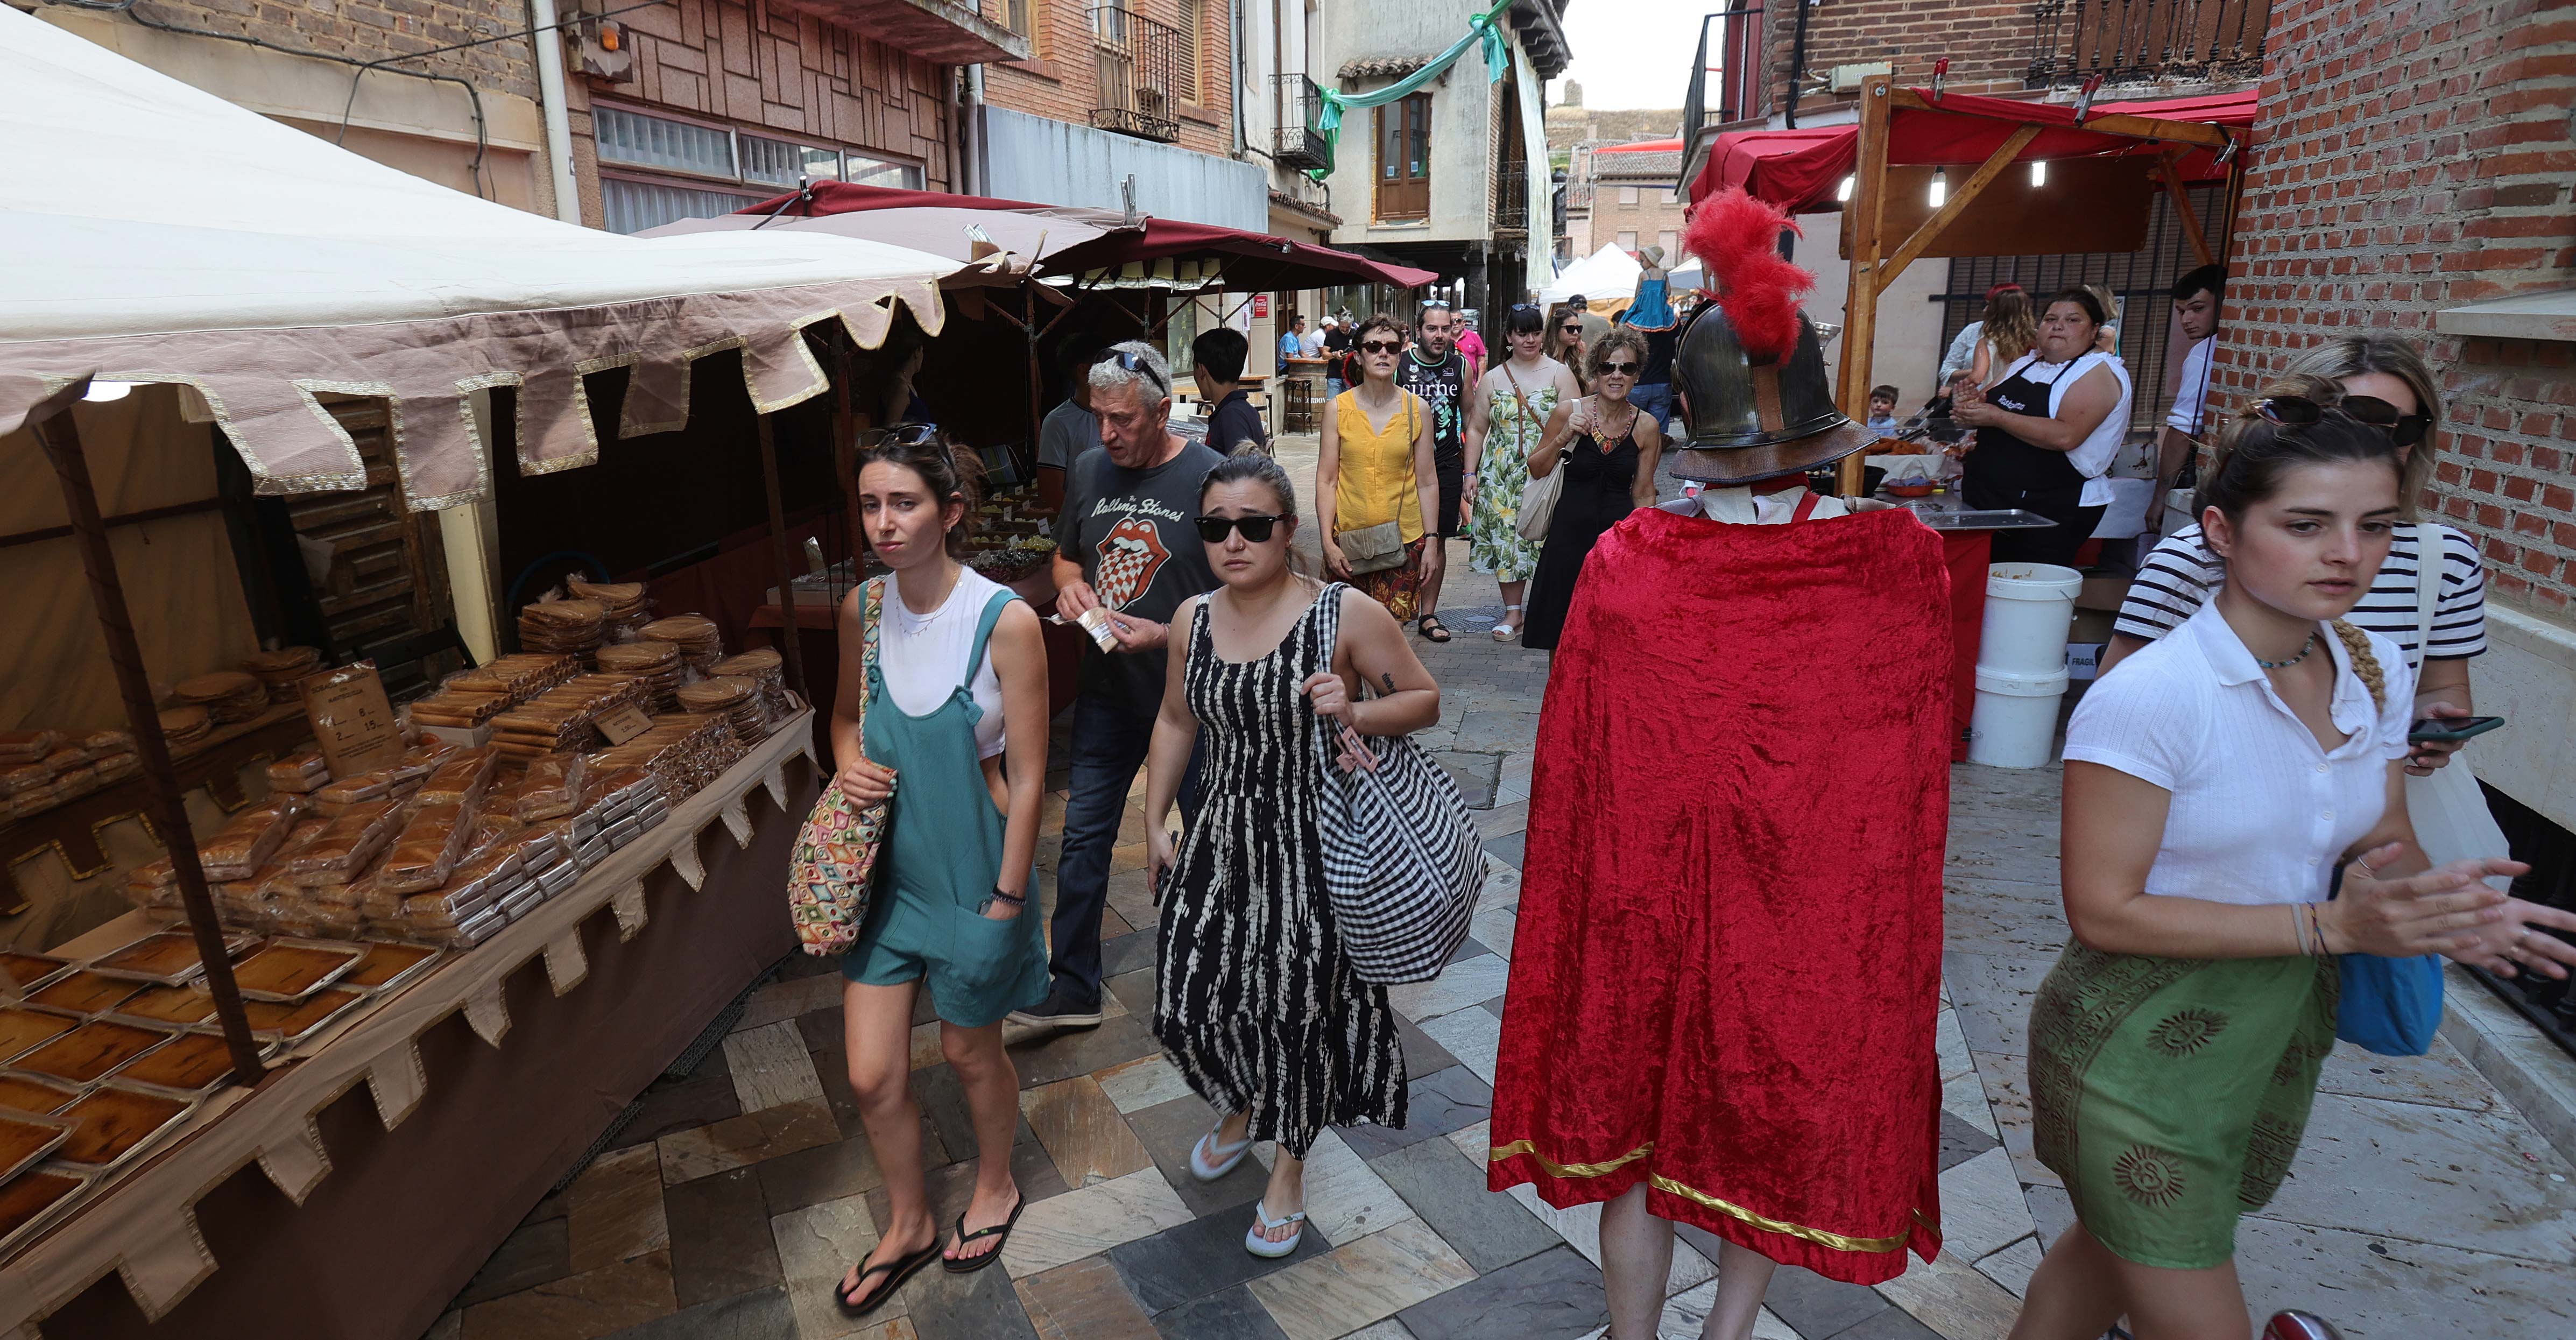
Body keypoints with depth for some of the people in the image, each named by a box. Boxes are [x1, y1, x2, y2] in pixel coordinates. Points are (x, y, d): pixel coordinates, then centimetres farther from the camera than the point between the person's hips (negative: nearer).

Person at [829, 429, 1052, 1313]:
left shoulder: (1004, 621, -20)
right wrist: (849, 764, -7)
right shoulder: (862, 609, -4)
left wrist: (1007, 899, -12)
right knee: (871, 1075, 10)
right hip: (885, 864, 4)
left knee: (969, 1049, 17)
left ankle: (995, 1186, 47)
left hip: (970, 867, -4)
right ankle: (908, 1224, 38)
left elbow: (1025, 778, -15)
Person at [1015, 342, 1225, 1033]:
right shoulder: (1088, 470, 2)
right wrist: (1072, 587, -7)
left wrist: (1168, 634, -24)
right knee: (1083, 836, 8)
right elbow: (1066, 557, 17)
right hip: (1108, 690, 5)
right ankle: (1071, 988, 21)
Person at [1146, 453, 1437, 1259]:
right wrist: (1154, 823, 14)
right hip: (1221, 839, 4)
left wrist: (1355, 714, -25)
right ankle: (1241, 1110, 45)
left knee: (1301, 1010, 10)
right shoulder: (1193, 620, 1)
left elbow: (1425, 701, -6)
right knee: (1186, 1003, 9)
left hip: (1313, 846, -4)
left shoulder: (1346, 615, -14)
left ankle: (1290, 1167, 38)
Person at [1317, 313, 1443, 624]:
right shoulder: (1339, 408, 1)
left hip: (1404, 539, 0)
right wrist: (1327, 542, -8)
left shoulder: (1417, 409, 3)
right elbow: (1326, 482, 0)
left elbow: (1427, 483, 7)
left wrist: (1432, 543, 3)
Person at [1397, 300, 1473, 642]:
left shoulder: (1460, 366, 3)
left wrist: (1469, 472, 6)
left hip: (1446, 465, 2)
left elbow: (1469, 418, 11)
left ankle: (1428, 614, 15)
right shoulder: (1399, 366, -6)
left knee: (1437, 540, 5)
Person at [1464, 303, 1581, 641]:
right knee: (1506, 542, 4)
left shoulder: (1559, 374, 3)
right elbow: (1477, 429, 12)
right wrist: (1471, 474, 4)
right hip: (1502, 475, 2)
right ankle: (1512, 613, 16)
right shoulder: (1492, 379, 10)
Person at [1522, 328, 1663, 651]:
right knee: (1561, 636, 8)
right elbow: (1536, 471, 4)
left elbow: (1644, 494, 8)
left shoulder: (1646, 426, 0)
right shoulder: (1569, 411, -5)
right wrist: (1562, 438, -12)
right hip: (1570, 532, -1)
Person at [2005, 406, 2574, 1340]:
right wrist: (2328, 924, -26)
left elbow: (2383, 843, 10)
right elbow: (2103, 911, -22)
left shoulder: (2375, 672, -1)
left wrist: (2443, 911, -12)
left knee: (2112, 1253, 24)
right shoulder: (2148, 697, -24)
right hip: (2142, 1049, -7)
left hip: (2281, 1035, 7)